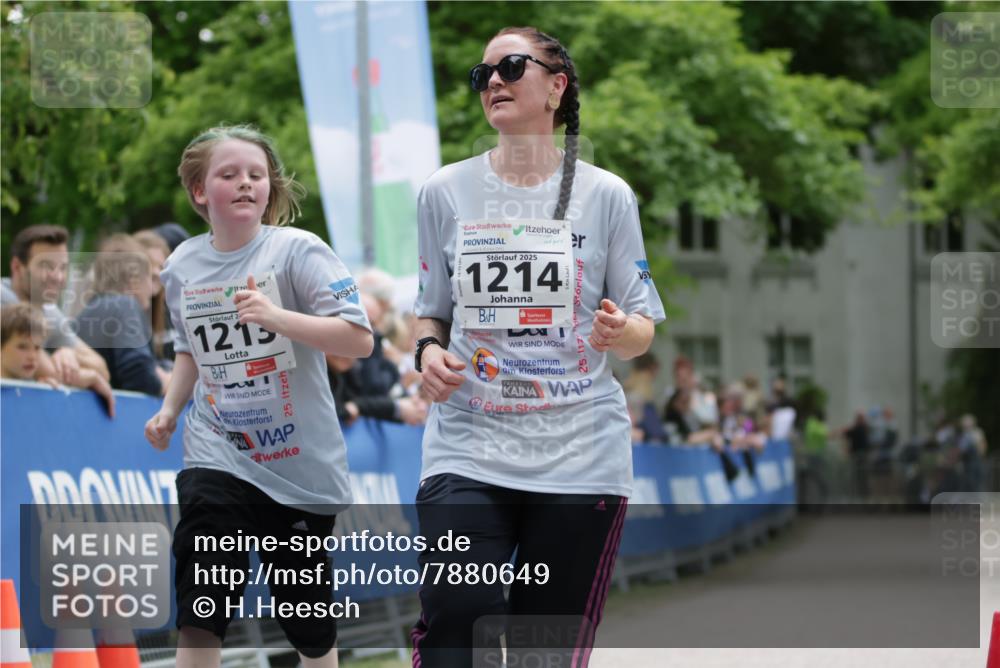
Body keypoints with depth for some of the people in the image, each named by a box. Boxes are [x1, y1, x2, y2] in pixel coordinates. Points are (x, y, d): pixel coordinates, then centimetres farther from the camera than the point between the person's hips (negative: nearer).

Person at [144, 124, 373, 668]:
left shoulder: (296, 251, -12)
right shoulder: (183, 266, 3)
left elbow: (359, 339, -21)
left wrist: (277, 317, -31)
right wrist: (170, 408, 8)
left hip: (299, 464, -2)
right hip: (216, 455, 2)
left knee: (308, 617, 12)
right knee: (200, 605, -15)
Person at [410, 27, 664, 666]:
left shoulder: (605, 195, 3)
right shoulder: (445, 192, 7)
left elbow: (641, 335, 7)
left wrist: (619, 331, -17)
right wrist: (429, 350, -6)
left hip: (580, 460, 0)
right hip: (468, 450, 0)